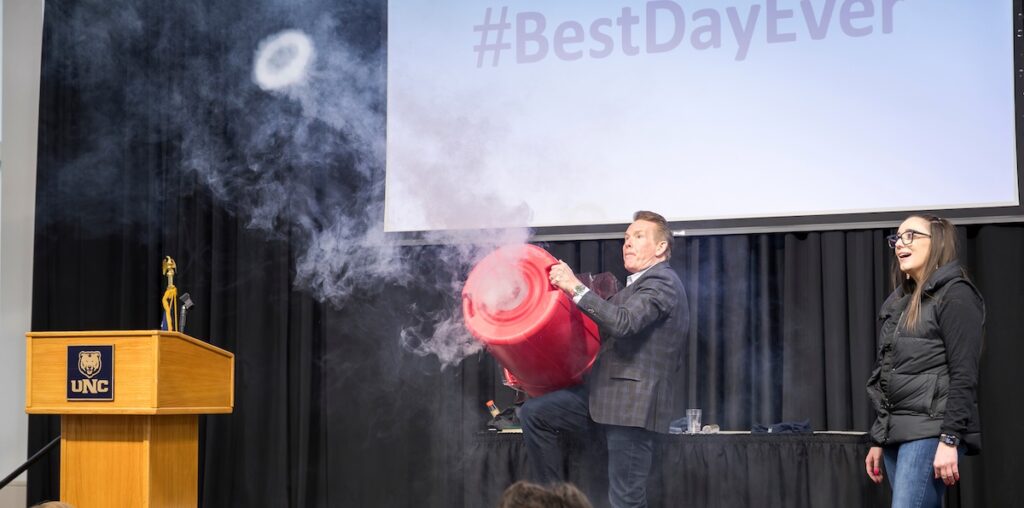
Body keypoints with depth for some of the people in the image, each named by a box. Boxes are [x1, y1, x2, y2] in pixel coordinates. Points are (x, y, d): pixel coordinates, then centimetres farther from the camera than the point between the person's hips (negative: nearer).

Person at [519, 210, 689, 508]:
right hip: (604, 392, 10)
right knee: (533, 413, 0)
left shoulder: (661, 281, -9)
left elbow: (623, 323, -25)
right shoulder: (640, 284, 24)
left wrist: (576, 288, -28)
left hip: (633, 401, -10)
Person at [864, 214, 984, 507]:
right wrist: (879, 440, 18)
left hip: (930, 431, -8)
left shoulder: (955, 295, -4)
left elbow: (964, 374, -12)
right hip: (897, 431, 8)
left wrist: (950, 439, -20)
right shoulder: (900, 302, 19)